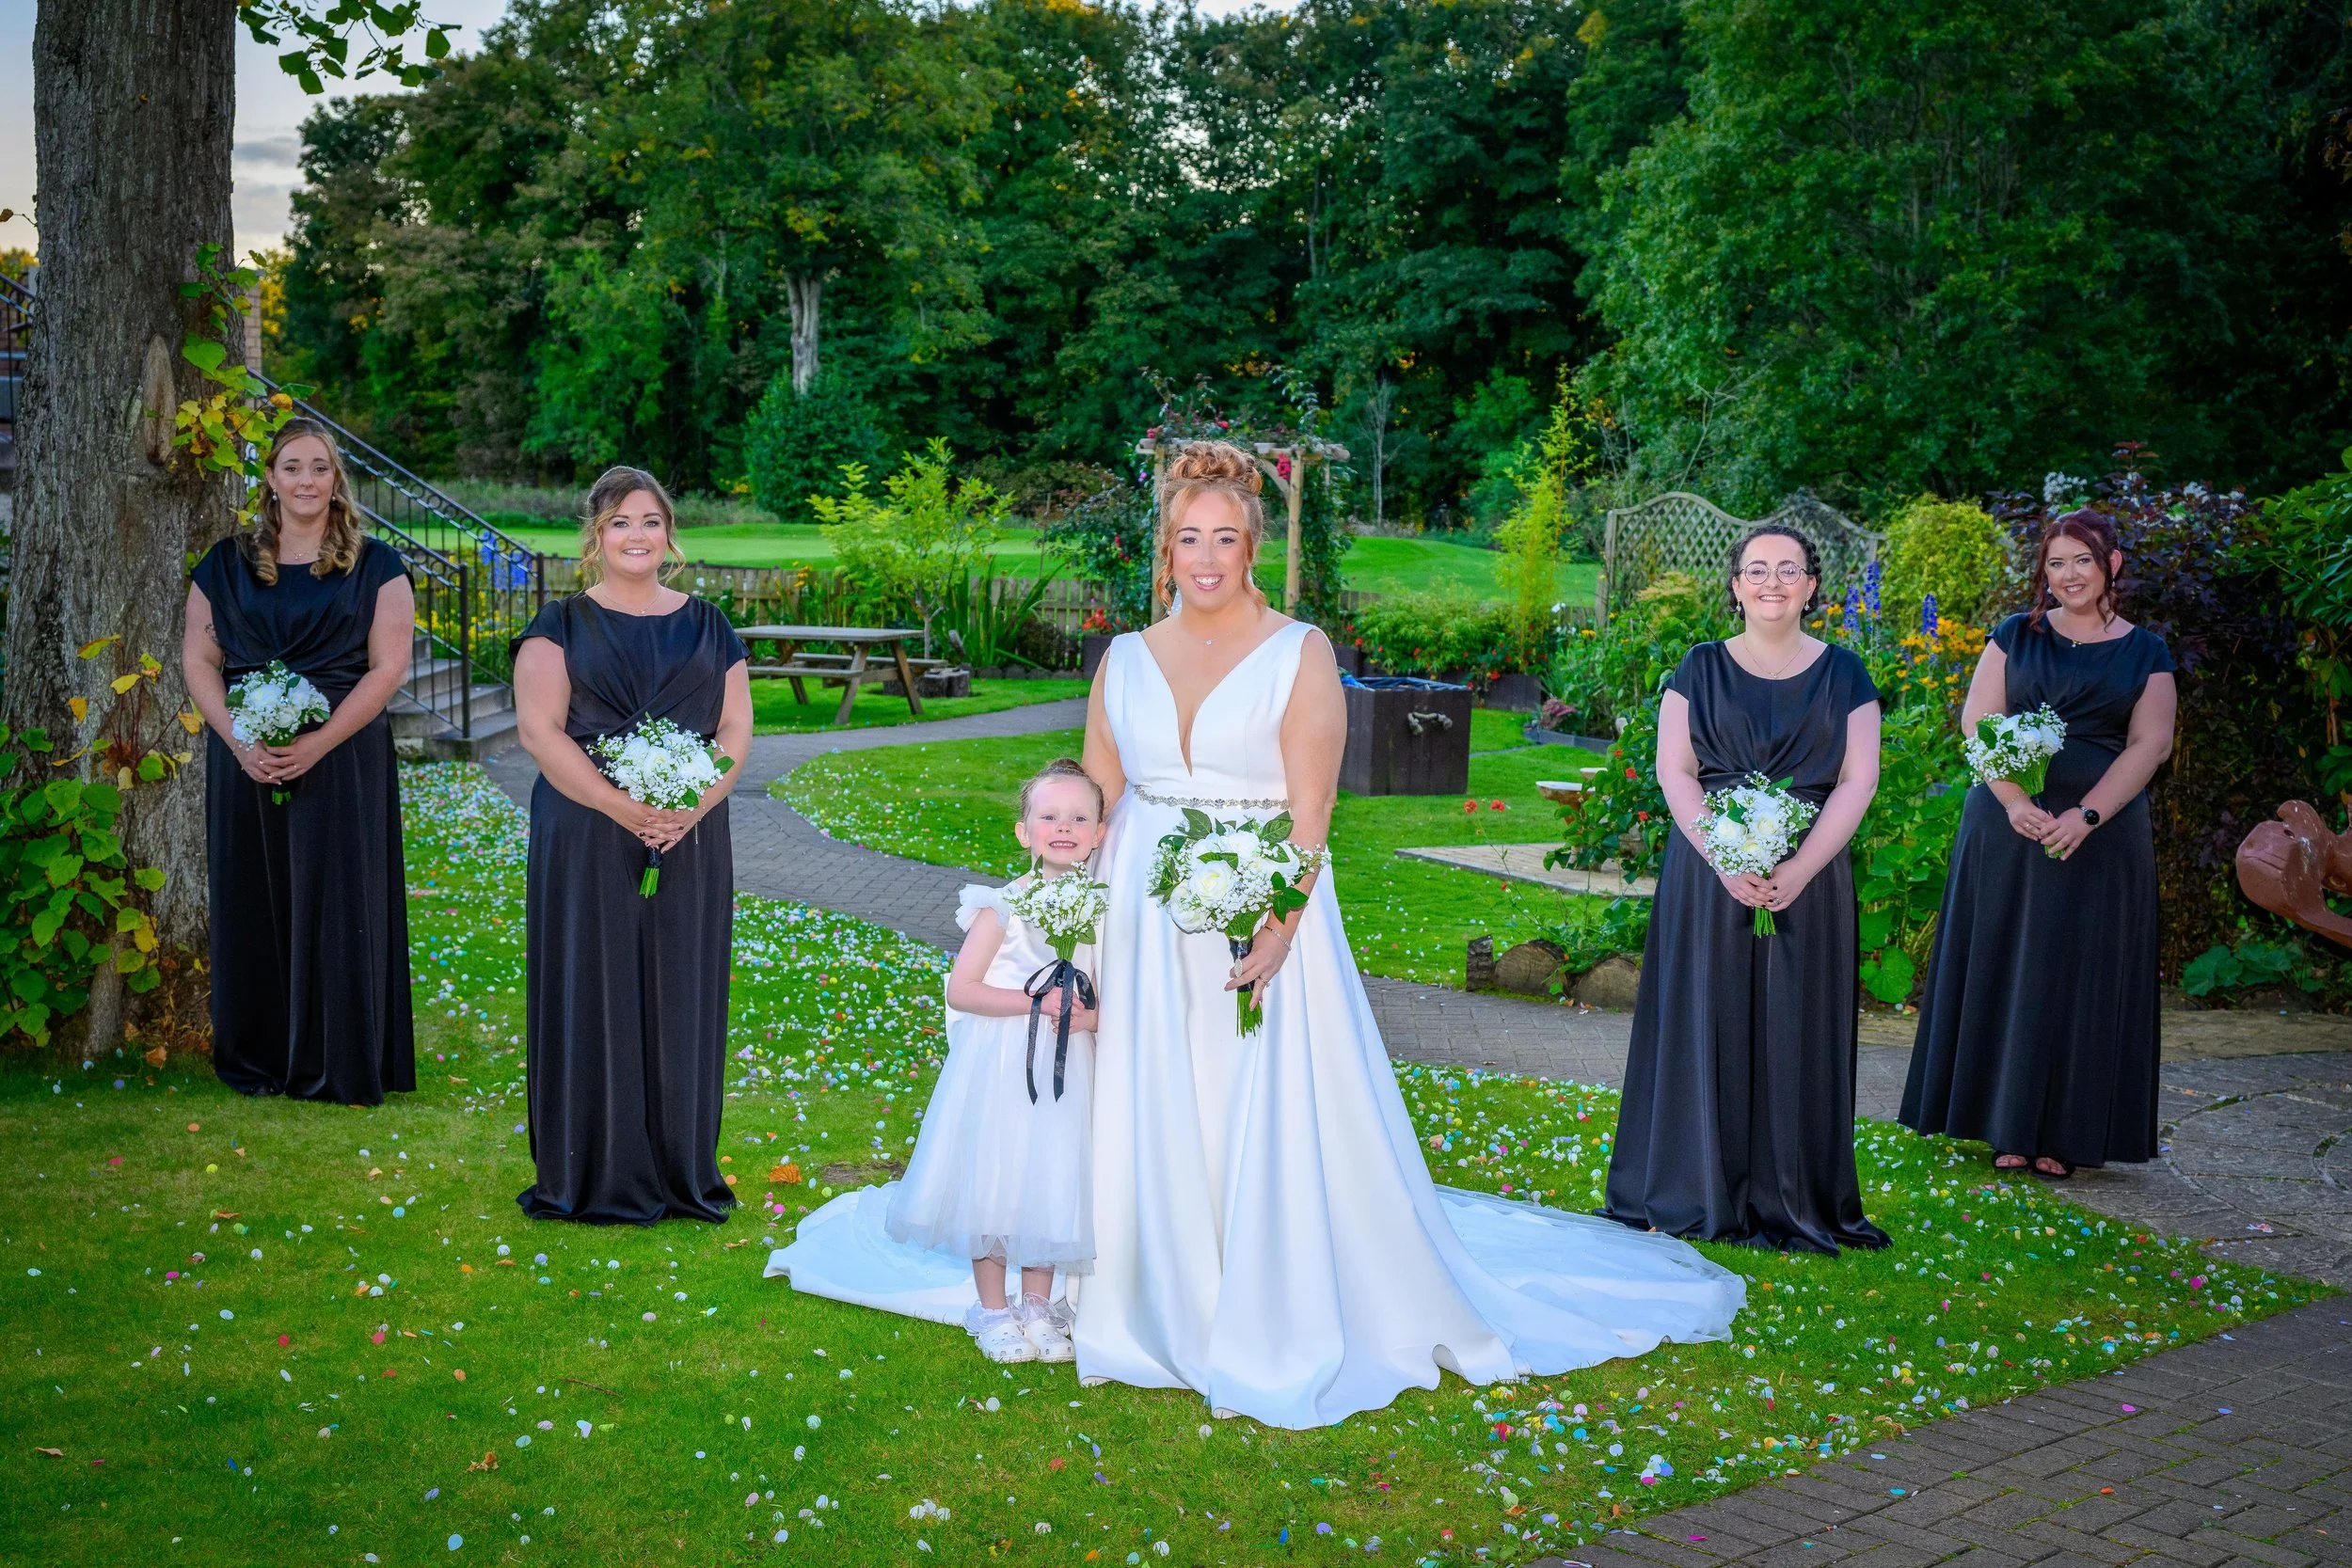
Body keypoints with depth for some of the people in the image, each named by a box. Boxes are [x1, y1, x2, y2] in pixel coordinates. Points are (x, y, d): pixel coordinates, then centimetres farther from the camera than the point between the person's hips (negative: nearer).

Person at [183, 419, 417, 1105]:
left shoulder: (374, 565, 0)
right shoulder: (227, 563, 8)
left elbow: (388, 666, -6)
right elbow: (197, 659, 5)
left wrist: (320, 742, -16)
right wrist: (237, 739, -11)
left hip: (343, 758, -2)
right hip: (246, 759, 3)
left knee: (339, 903, -1)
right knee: (254, 902, 6)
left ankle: (342, 1064, 8)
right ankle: (258, 1058, 18)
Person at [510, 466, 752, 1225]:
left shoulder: (707, 627, 11)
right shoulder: (562, 625, 2)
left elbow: (735, 728, 5)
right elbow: (538, 729, -7)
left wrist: (692, 808, -12)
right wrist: (625, 809, -17)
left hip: (690, 841, 3)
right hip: (586, 841, -2)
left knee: (682, 999, 6)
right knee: (593, 997, 0)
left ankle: (683, 1173, 15)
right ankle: (599, 1176, 9)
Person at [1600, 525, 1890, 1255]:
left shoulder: (1842, 673, 5)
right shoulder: (1702, 668, 5)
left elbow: (1858, 780, -2)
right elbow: (1674, 771, -1)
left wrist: (1798, 870, -14)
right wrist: (1724, 860, -15)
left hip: (1810, 875, 0)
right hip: (1708, 874, 0)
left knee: (1797, 1030, 3)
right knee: (1706, 1022, 2)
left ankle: (1791, 1198, 12)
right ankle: (1699, 1192, 12)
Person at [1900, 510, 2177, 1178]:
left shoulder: (2146, 653, 7)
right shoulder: (2017, 635, 6)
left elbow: (2149, 744, -2)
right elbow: (1978, 720, -2)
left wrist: (2087, 815, -15)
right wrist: (2013, 800, -16)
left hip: (2102, 835, 0)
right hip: (2009, 823, 0)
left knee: (2081, 978, 2)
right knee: (2007, 968, 1)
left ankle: (2062, 1136, 9)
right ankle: (2009, 1128, 8)